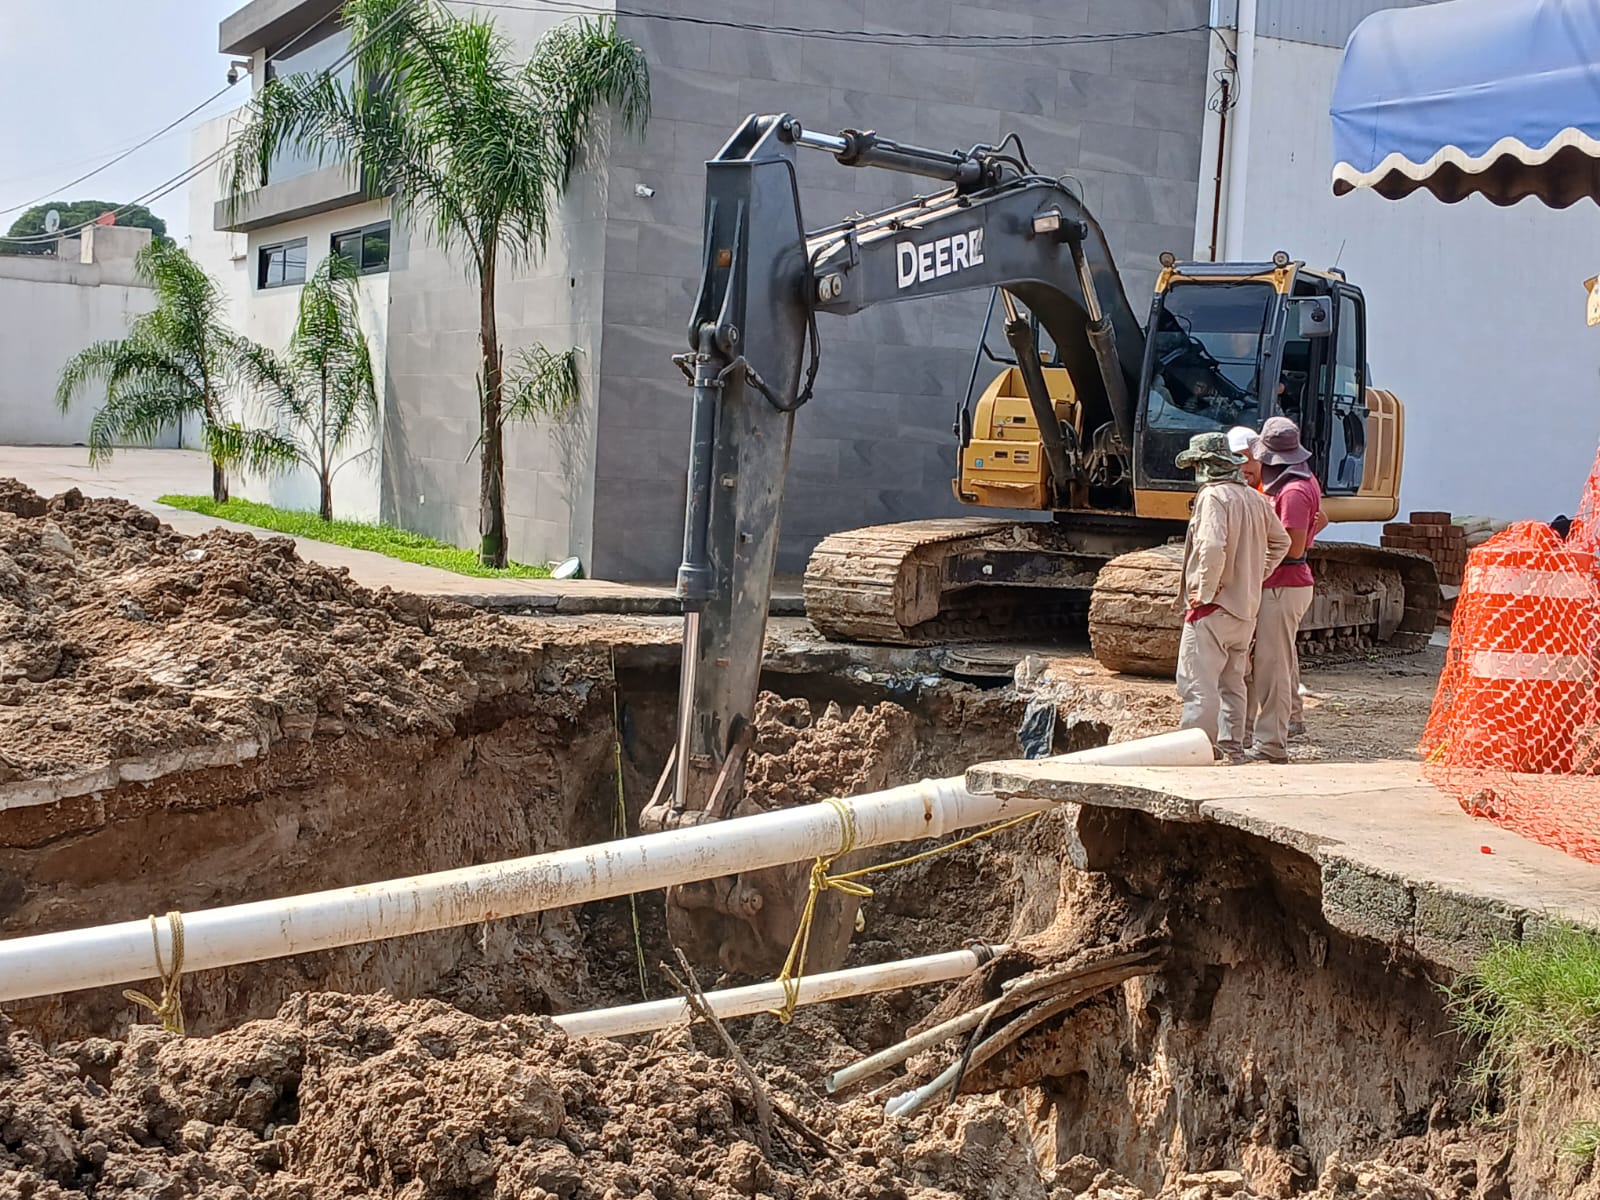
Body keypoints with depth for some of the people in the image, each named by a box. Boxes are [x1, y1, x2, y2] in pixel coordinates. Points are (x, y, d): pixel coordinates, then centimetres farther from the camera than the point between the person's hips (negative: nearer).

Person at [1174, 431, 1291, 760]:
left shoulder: (1213, 496, -15)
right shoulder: (1254, 498, 11)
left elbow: (1212, 547, -28)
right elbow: (1280, 541, 22)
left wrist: (1205, 592, -18)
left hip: (1213, 608, -9)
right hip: (1247, 606, 9)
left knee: (1197, 684, -6)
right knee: (1232, 683, 17)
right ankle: (1232, 750, 22)